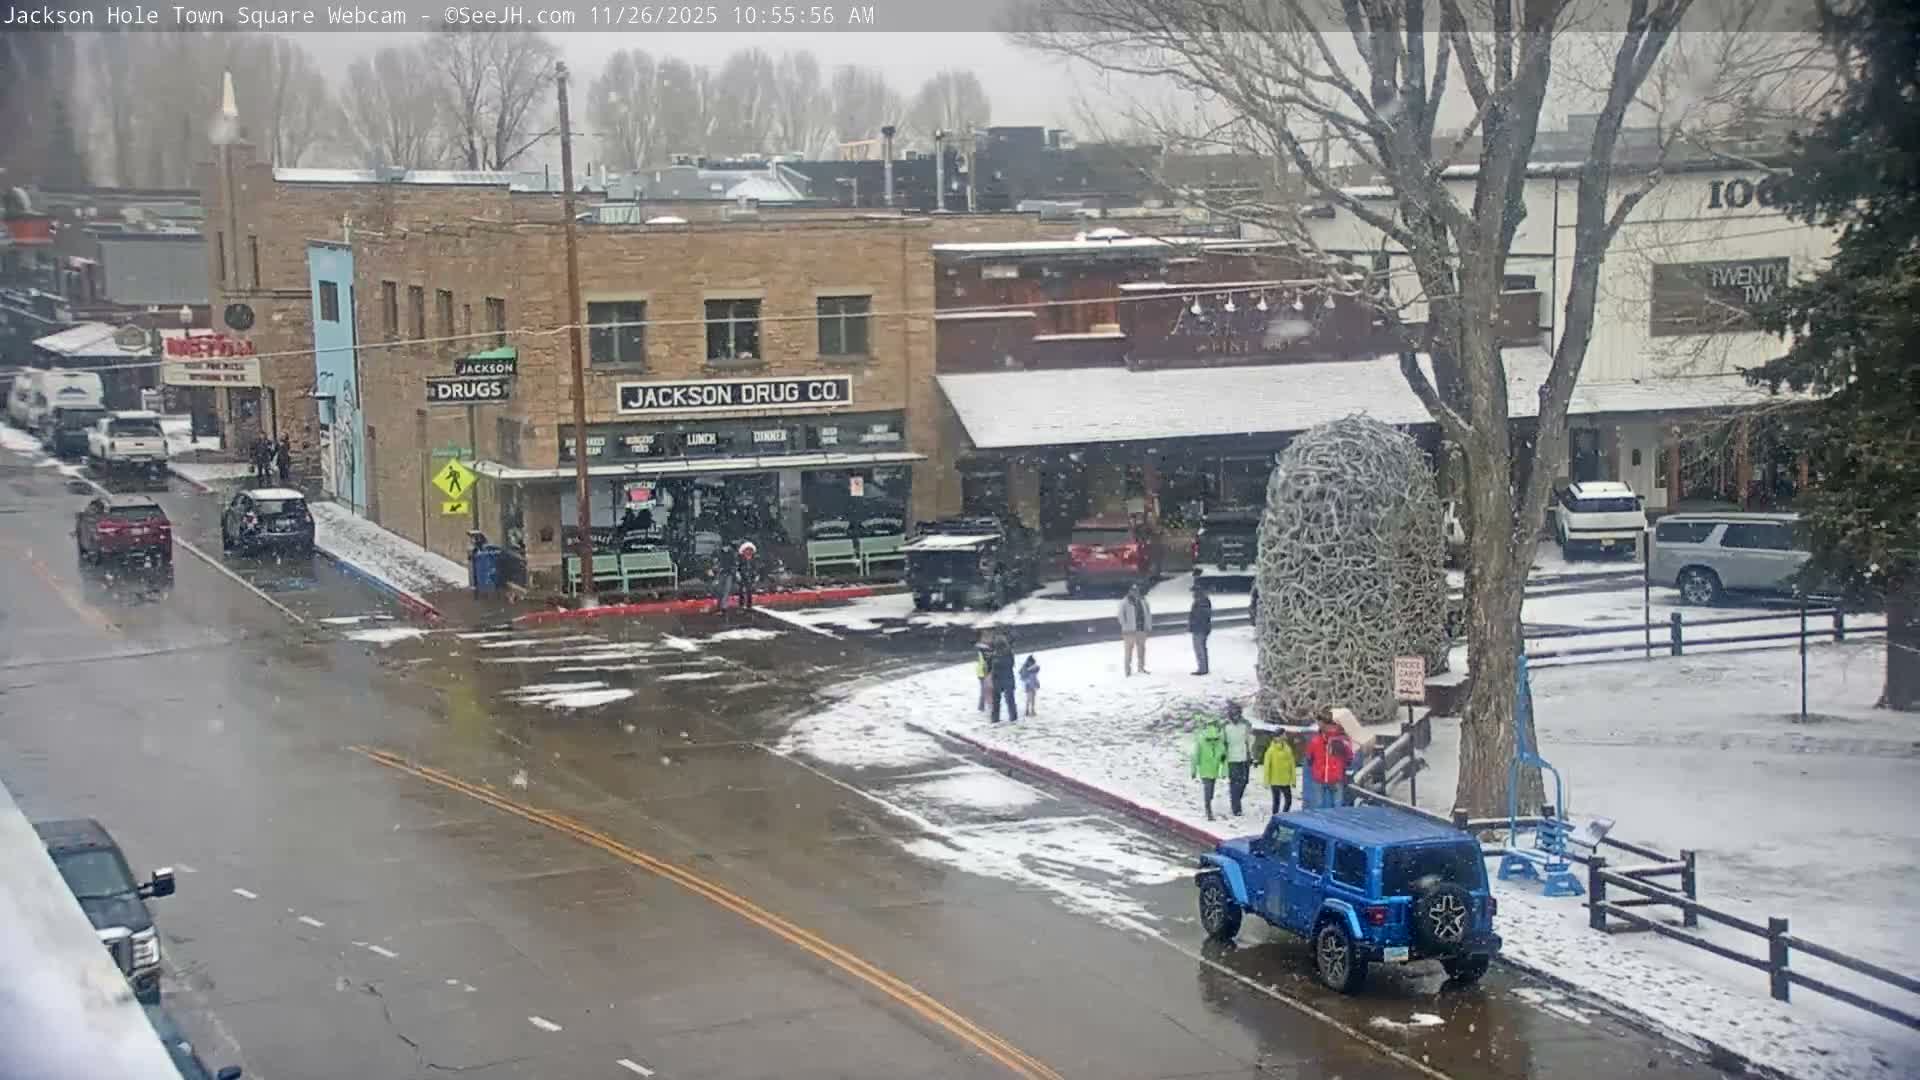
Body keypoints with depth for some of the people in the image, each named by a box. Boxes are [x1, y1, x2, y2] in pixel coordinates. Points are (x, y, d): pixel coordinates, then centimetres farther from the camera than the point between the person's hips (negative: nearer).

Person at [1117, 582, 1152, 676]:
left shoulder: (1143, 601, 8)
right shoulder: (1125, 602, -6)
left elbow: (1148, 613, 12)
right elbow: (1121, 615, -7)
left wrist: (1149, 626, 6)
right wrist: (1125, 627, -13)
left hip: (1142, 629, 5)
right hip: (1130, 630, -5)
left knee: (1141, 648, 12)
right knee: (1129, 649, -2)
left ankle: (1141, 668, 23)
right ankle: (1128, 669, 2)